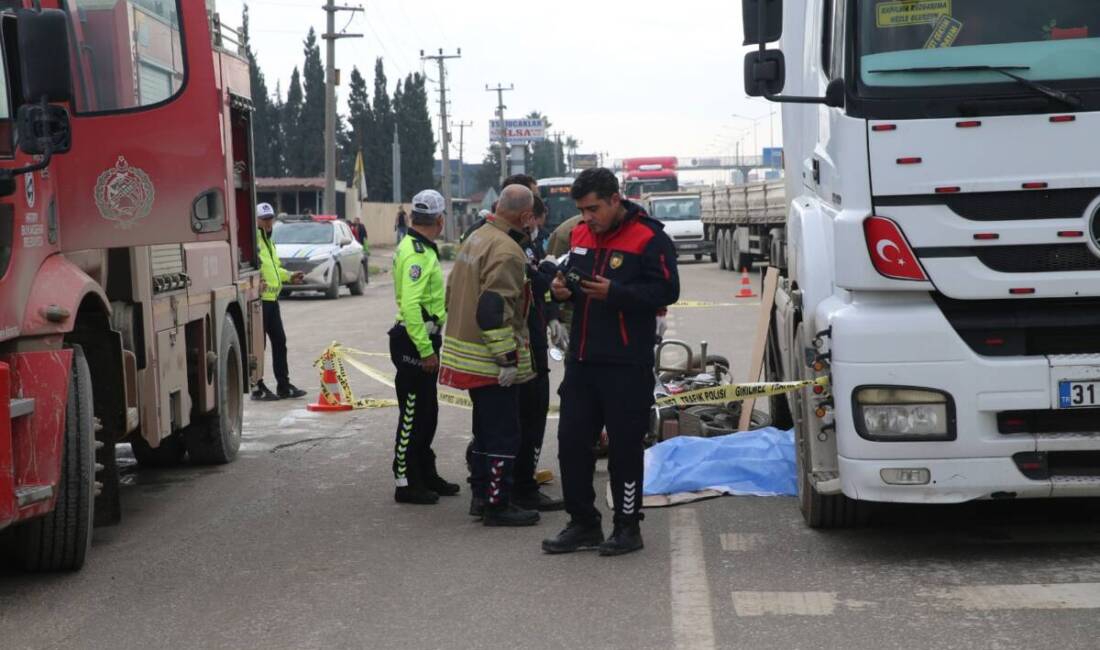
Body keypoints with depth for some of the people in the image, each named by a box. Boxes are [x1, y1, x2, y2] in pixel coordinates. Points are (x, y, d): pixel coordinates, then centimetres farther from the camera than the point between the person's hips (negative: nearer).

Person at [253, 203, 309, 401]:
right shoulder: (253, 239, -13)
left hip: (272, 298, 10)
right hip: (259, 298, -10)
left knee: (279, 342, 13)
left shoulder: (268, 240, 20)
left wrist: (288, 276, 25)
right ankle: (258, 388, 4)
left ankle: (284, 385, 20)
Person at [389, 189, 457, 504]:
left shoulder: (419, 248, 14)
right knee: (413, 415, -3)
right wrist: (426, 350, -26)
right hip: (414, 342, -10)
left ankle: (426, 475, 28)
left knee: (427, 412, 18)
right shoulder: (417, 253, -19)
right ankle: (406, 483, 3)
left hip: (422, 340, 10)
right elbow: (410, 305, -27)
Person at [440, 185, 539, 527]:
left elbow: (453, 291, 19)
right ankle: (497, 505, 1)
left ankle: (481, 495, 28)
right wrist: (507, 357, -23)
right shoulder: (506, 251, -20)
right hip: (491, 358, -10)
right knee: (504, 434, -3)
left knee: (485, 427, 20)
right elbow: (494, 308, -26)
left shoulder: (476, 238, 12)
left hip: (465, 348, 10)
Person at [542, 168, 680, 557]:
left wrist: (614, 292, -24)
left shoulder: (648, 238, -9)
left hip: (627, 364, -7)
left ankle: (627, 527, 12)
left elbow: (666, 291, -15)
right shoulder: (579, 236, 13)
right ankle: (583, 524, 19)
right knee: (571, 441, 8)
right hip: (582, 360, 7)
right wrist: (562, 289, 0)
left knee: (625, 447, 1)